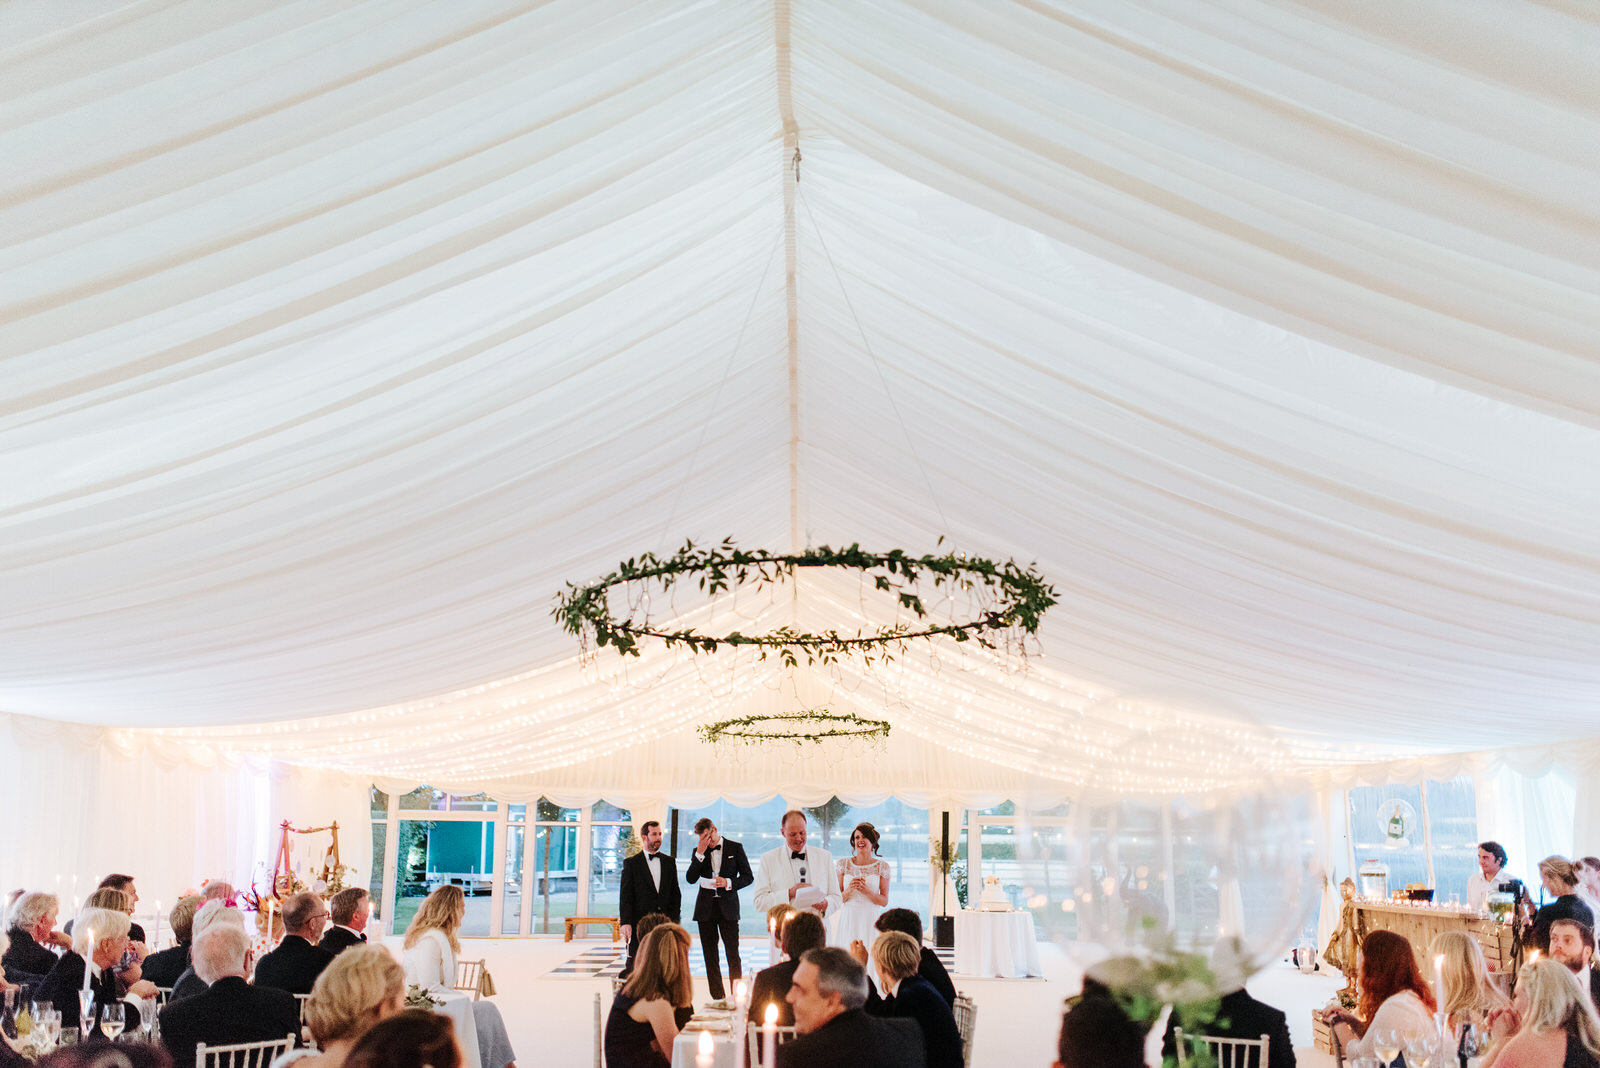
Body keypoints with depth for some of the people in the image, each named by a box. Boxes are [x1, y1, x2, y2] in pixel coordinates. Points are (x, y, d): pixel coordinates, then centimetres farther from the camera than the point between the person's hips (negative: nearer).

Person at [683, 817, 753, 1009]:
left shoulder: (735, 848, 1)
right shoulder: (699, 851, 7)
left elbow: (748, 877, 2)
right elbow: (690, 879, -3)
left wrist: (729, 883, -14)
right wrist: (700, 854, -11)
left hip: (727, 907, -3)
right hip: (705, 908, 3)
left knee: (733, 953, -7)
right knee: (710, 955, 4)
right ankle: (718, 997, 10)